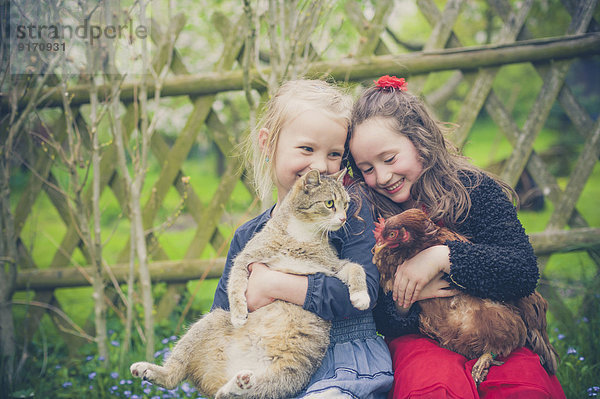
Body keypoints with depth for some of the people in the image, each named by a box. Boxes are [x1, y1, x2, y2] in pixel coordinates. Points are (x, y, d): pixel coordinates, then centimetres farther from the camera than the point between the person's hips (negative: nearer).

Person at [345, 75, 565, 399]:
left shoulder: (475, 190, -2)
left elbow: (525, 271, -13)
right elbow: (368, 318, 4)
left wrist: (442, 257, -21)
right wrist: (401, 300, -18)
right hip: (417, 338, 0)